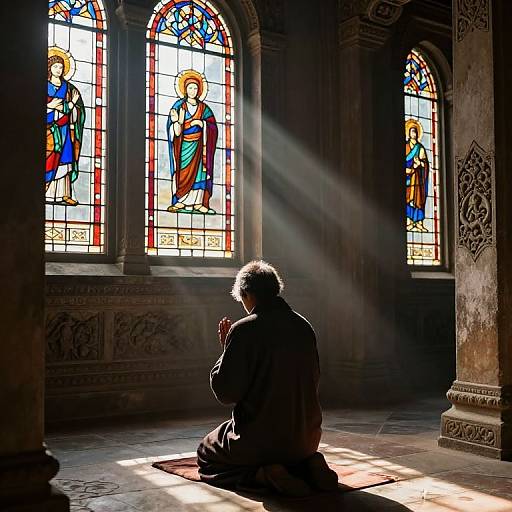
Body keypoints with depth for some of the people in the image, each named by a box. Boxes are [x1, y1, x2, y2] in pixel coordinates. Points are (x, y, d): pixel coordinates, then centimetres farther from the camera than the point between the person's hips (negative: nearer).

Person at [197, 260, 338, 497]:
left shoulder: (243, 331, -18)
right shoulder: (304, 327, 0)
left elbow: (225, 393, -15)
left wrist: (225, 350, -1)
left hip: (258, 440, -6)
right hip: (306, 439, 6)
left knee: (206, 455, 22)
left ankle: (263, 474, -6)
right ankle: (308, 466, 4)